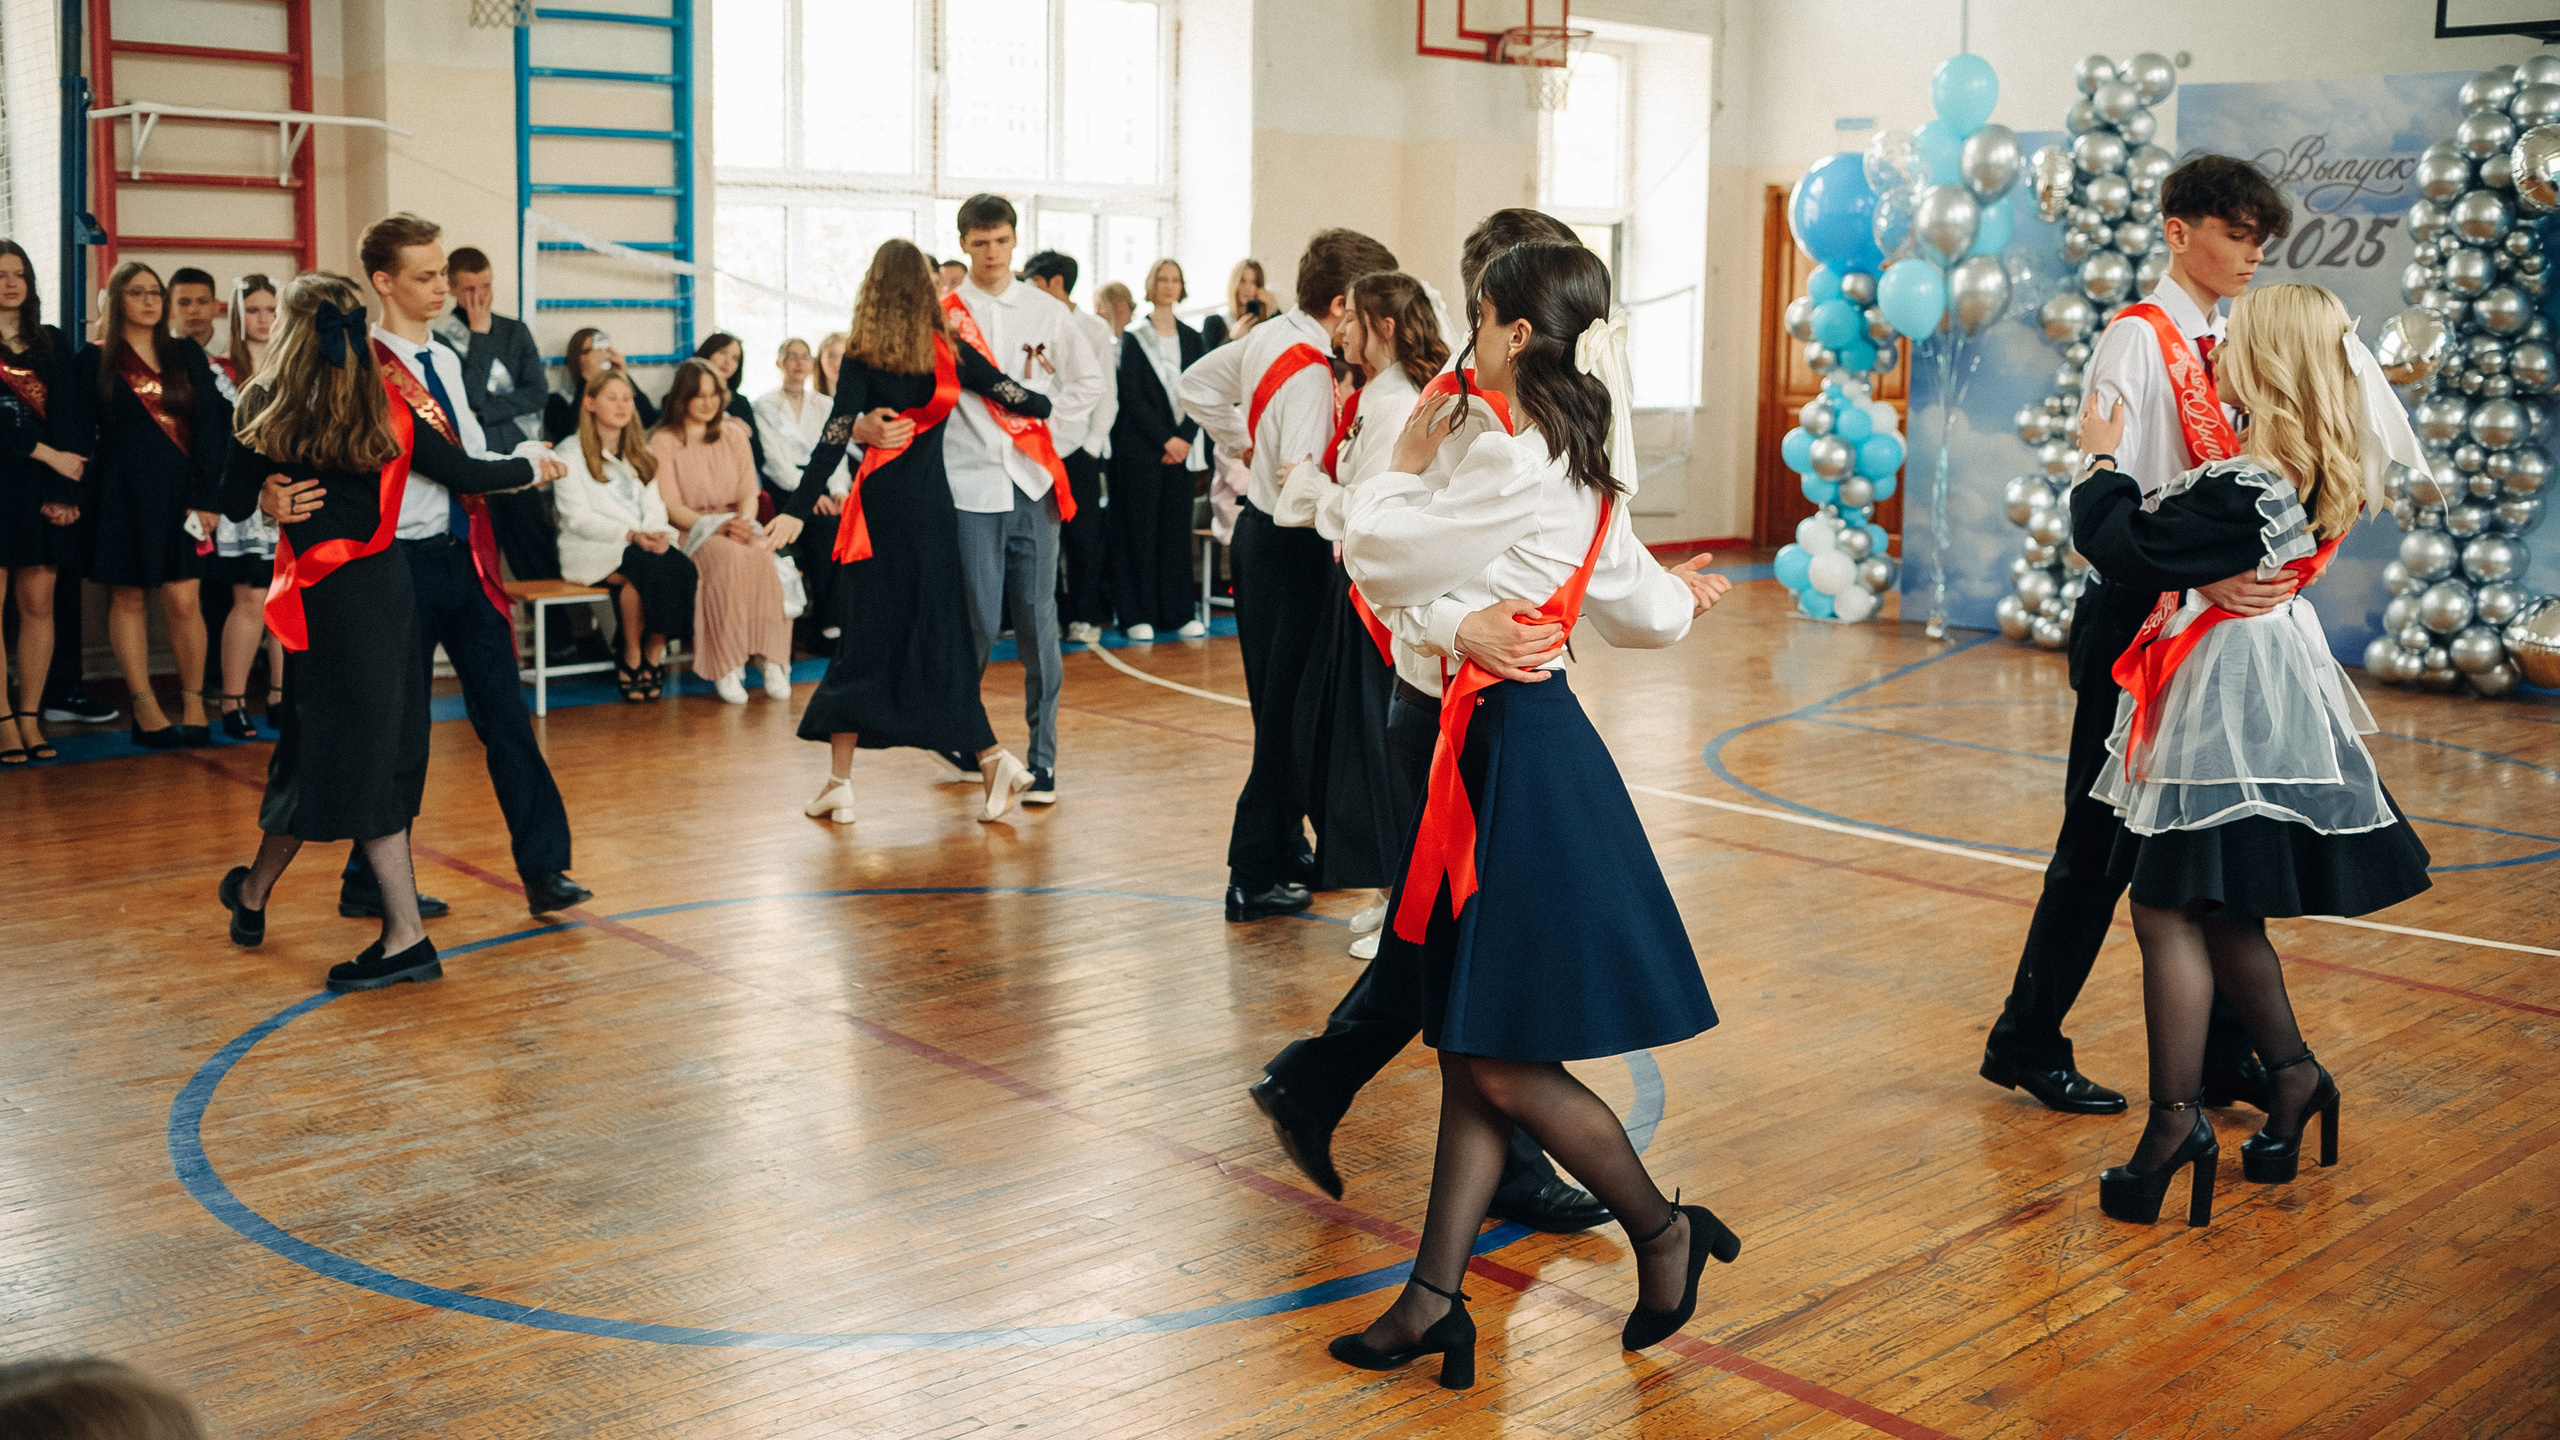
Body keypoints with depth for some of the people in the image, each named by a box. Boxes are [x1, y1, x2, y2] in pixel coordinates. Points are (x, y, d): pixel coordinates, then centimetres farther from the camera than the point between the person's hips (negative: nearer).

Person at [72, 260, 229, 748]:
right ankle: (145, 708, 4)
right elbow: (79, 434, 4)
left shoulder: (186, 355, 9)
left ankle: (194, 703, 3)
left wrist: (205, 496, -4)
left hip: (179, 489, 1)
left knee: (182, 599, -6)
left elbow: (209, 426, 5)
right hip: (122, 492, 0)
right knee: (127, 598, 1)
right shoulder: (94, 361, 6)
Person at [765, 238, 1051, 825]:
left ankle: (840, 781, 4)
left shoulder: (862, 356, -4)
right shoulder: (948, 349, 2)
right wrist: (1049, 404, 28)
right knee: (938, 631, 10)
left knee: (867, 632, 2)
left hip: (881, 502, -2)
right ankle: (990, 757, 0)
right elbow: (1011, 395, 7)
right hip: (933, 498, 2)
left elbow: (835, 437, -11)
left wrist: (797, 510, -13)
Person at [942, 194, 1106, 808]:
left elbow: (1088, 380, 15)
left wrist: (1051, 428, 6)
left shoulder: (1046, 311, 9)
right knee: (980, 622, -4)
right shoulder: (943, 314, 4)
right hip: (970, 483, -1)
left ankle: (1043, 760, 5)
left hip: (1034, 481, 2)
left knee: (1038, 620, -1)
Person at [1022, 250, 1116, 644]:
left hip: (1079, 448, -1)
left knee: (1083, 536, 2)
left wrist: (1093, 443, -4)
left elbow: (1107, 392, 4)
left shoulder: (1094, 328, 4)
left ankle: (1085, 617, 12)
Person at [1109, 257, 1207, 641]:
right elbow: (1132, 398, -5)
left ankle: (1179, 612, 8)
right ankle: (1137, 613, 1)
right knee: (1141, 530, -3)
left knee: (1178, 530, 4)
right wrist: (1164, 439, -13)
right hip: (1141, 447, -3)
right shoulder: (1134, 339, 2)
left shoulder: (1193, 340, 12)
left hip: (1182, 447, 3)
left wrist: (1185, 438, -9)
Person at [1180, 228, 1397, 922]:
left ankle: (1285, 846, 29)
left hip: (1258, 527, 10)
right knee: (1287, 714, -3)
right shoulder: (1310, 372, -22)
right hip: (1291, 549, -10)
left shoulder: (1269, 335, 6)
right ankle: (1254, 877, 2)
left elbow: (1197, 384, 21)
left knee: (1278, 704, 18)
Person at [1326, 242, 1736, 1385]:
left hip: (1518, 753, -10)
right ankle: (1435, 1299, 13)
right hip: (1502, 743, 10)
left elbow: (1372, 553, -12)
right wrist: (1679, 600, 44)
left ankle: (1664, 1232, 18)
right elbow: (1639, 607, 21)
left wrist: (1405, 462, 7)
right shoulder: (1582, 464, 11)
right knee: (1470, 1054, 9)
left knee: (1505, 1064, -1)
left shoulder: (1513, 464, -18)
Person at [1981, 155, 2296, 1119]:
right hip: (2136, 614, -7)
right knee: (2104, 839, 1)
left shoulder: (2233, 348, 13)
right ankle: (2027, 1040, 17)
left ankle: (2220, 1057, 21)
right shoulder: (2136, 340, -10)